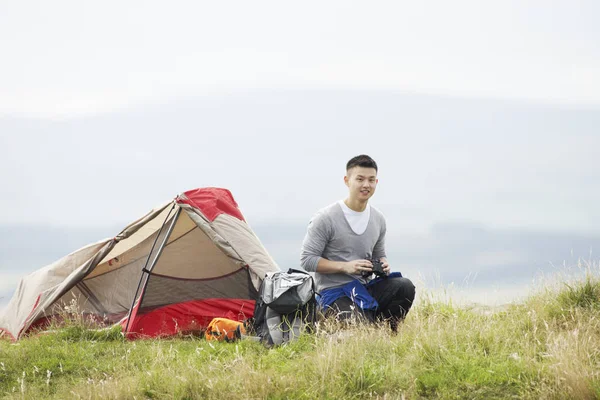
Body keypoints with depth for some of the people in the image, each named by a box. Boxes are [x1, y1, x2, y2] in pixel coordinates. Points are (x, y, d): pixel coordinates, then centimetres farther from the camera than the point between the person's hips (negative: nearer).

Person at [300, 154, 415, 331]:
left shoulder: (378, 219, 11)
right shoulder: (325, 218, -9)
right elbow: (307, 260, -10)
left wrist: (384, 265, -1)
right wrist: (345, 266, -20)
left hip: (366, 287, 6)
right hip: (334, 292, -6)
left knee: (405, 286, -23)